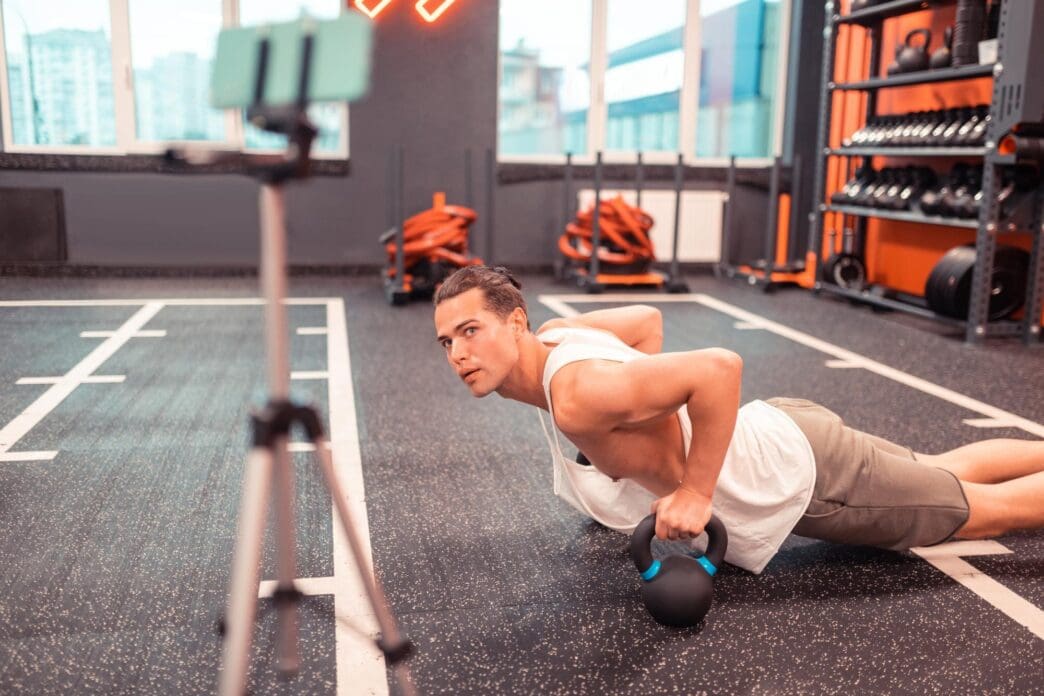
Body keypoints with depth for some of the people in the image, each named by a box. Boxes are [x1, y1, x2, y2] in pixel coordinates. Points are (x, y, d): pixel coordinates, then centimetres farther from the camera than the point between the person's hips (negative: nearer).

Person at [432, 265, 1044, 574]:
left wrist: (694, 495, -31)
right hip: (778, 434, 8)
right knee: (949, 475, 28)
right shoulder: (556, 337, -6)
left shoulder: (578, 397, -33)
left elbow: (720, 368, -40)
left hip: (802, 475, -8)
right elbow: (648, 319, 9)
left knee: (989, 510, 12)